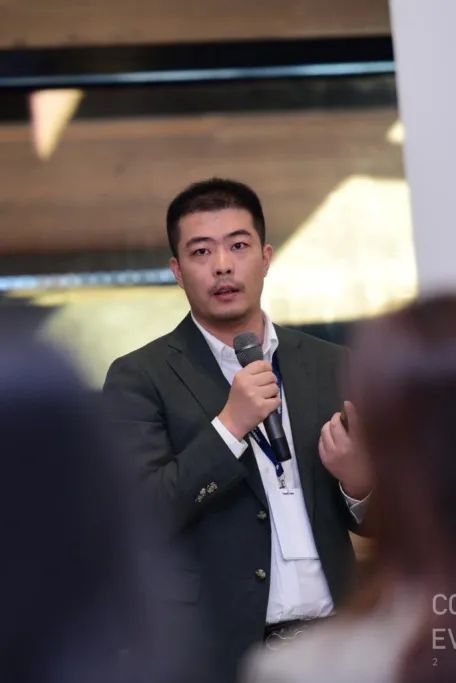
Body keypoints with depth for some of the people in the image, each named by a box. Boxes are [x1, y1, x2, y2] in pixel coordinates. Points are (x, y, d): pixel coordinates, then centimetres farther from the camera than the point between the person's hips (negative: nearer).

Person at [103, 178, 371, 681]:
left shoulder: (331, 366, 5)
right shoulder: (140, 378, -6)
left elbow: (379, 517, 9)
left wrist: (358, 482, -12)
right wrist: (228, 425, -20)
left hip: (332, 640, 4)